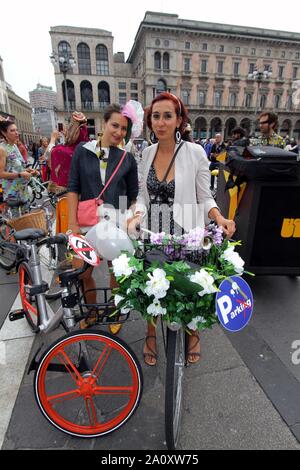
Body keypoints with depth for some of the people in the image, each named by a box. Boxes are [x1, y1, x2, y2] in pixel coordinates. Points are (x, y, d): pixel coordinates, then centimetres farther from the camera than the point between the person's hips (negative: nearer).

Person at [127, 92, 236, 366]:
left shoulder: (194, 153, -9)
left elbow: (205, 199, -3)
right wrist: (136, 218, -11)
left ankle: (193, 333, 43)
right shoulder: (147, 153, 3)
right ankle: (151, 335, 42)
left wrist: (219, 218, -22)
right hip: (152, 234, 4)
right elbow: (144, 195, 7)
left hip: (184, 235, -3)